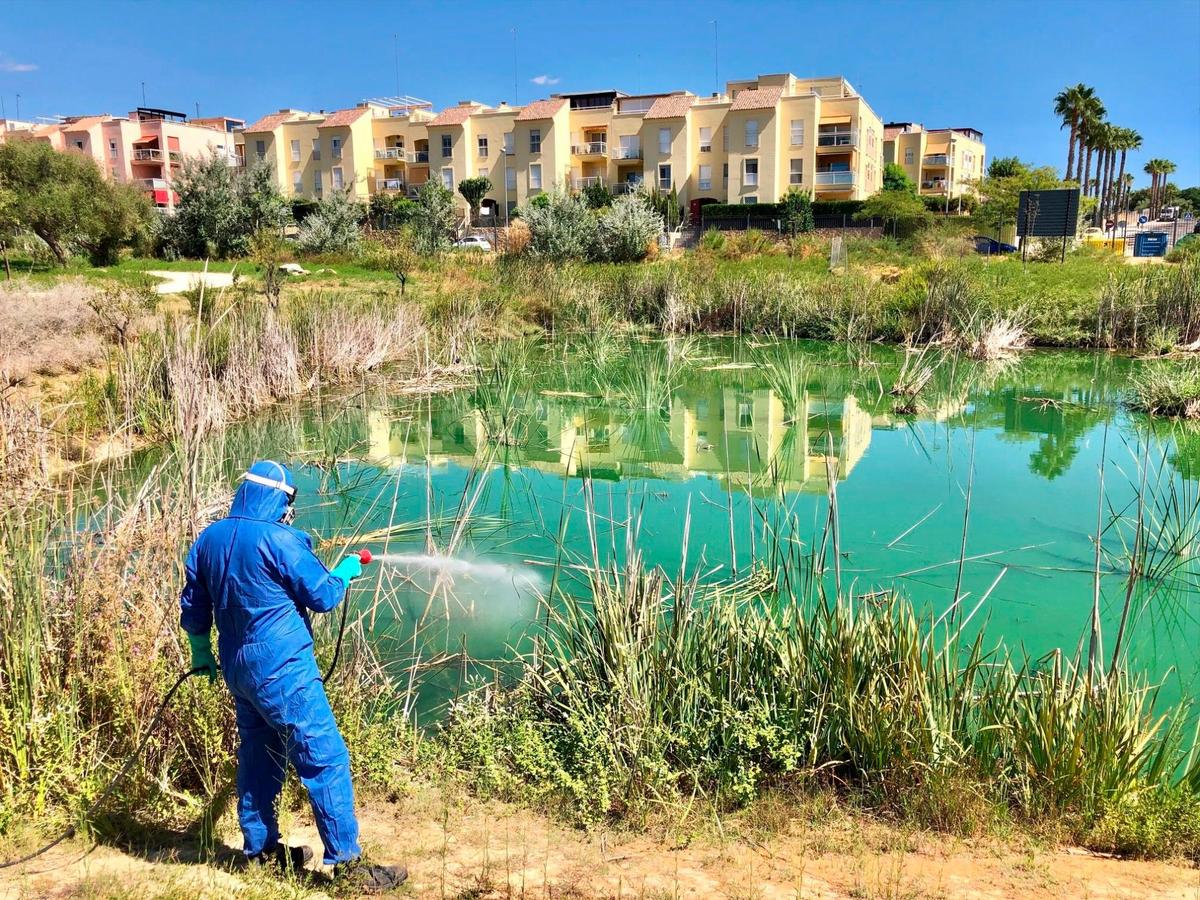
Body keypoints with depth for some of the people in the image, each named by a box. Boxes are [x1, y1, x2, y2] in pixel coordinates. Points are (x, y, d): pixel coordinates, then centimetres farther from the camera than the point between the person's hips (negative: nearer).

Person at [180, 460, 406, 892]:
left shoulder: (208, 540, 6)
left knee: (258, 756, 20)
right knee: (325, 760, -4)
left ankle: (261, 850, 30)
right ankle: (347, 865, -1)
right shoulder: (278, 540, -17)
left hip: (237, 669, 8)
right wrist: (345, 572, 11)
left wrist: (202, 654, 31)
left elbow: (193, 609, 16)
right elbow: (323, 595, -10)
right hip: (282, 670, -8)